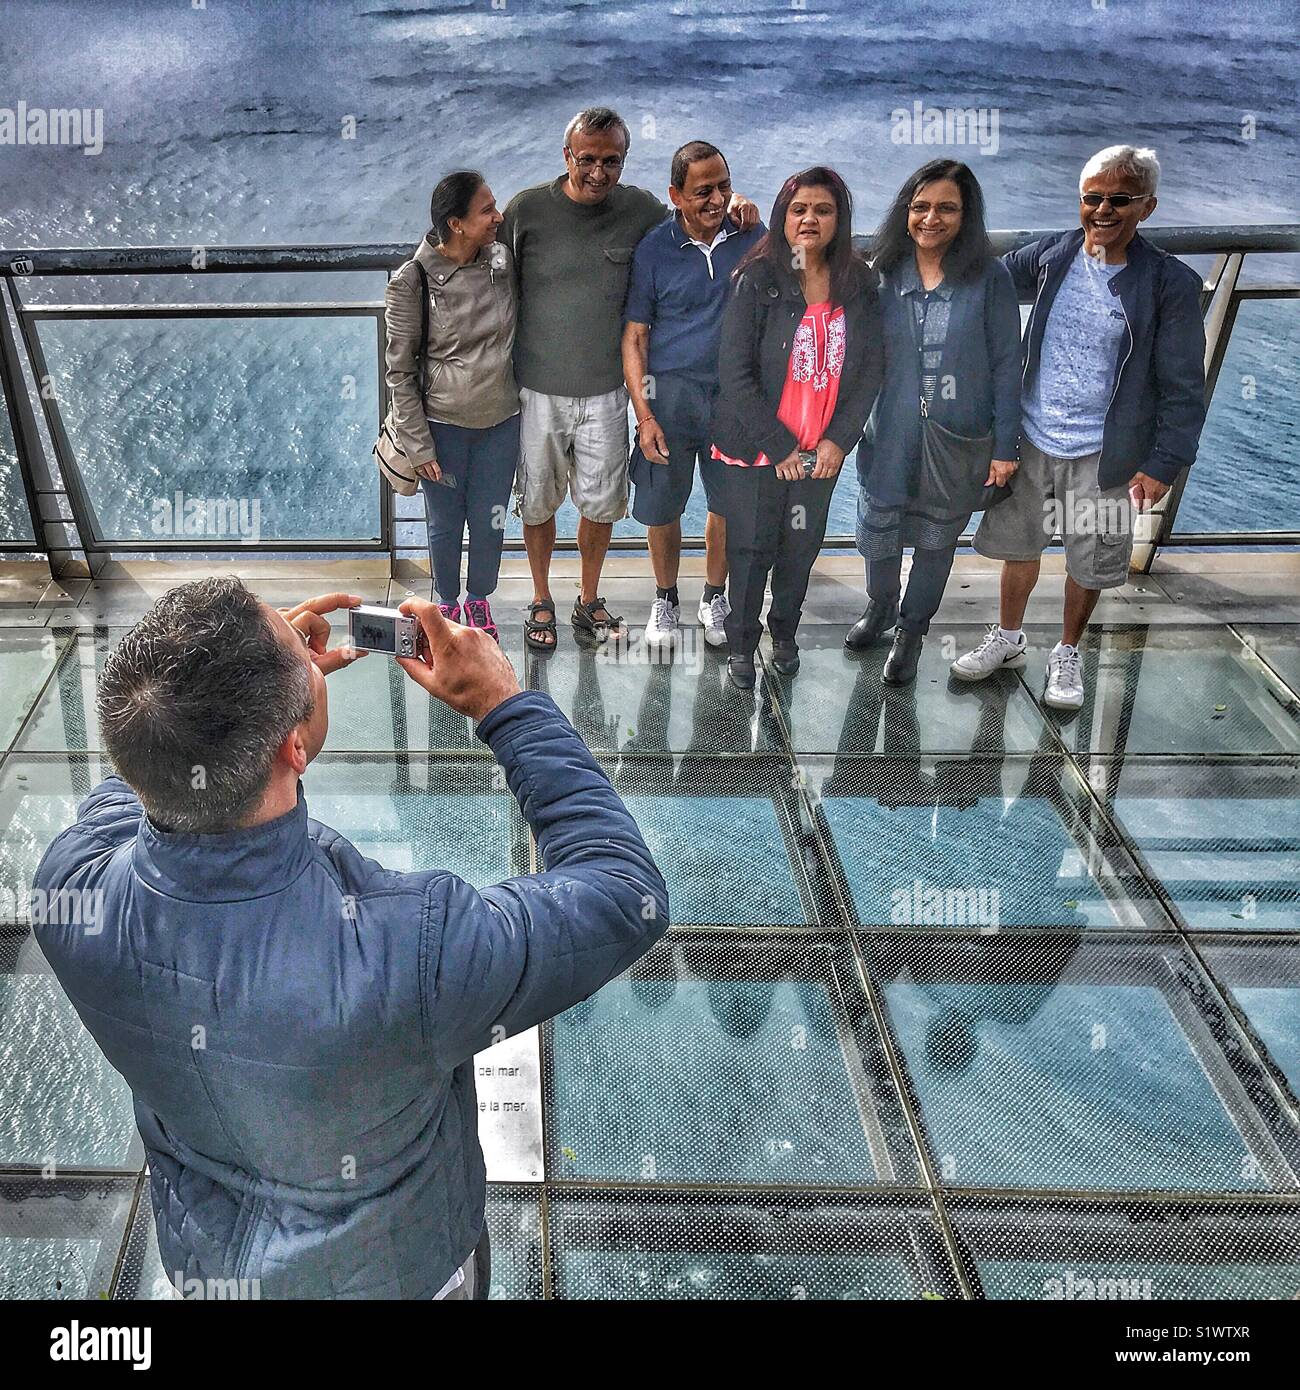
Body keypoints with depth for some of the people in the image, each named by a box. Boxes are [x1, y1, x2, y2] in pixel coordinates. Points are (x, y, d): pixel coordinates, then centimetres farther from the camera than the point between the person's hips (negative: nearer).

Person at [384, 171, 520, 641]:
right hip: (442, 425, -3)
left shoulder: (504, 262, -4)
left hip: (501, 421, 3)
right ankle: (448, 604, 35)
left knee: (489, 523, 12)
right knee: (445, 525, 11)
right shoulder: (411, 282, -14)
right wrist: (418, 444, -10)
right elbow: (399, 370, -9)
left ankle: (480, 602, 36)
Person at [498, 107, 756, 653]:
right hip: (538, 389, -1)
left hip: (605, 392, 2)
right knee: (538, 502, 10)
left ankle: (589, 600, 32)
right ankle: (541, 602, 30)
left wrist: (733, 209, -5)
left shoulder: (640, 209, -1)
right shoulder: (527, 209, -7)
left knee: (602, 503, 11)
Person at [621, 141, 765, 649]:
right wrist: (644, 416, -11)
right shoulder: (653, 249, -5)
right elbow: (634, 336, -4)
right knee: (662, 508, 7)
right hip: (670, 393, -1)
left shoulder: (754, 238, 1)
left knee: (730, 505, 11)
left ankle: (715, 596, 31)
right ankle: (665, 598, 28)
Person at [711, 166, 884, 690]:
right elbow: (735, 371, -13)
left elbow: (870, 368, 3)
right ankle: (741, 643, 24)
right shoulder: (758, 279, -10)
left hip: (822, 450, 3)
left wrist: (839, 439, -8)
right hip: (756, 446, -3)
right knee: (752, 547, 5)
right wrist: (779, 445, -15)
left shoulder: (859, 284, 1)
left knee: (802, 544, 12)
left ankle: (785, 631, 35)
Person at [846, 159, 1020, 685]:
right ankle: (881, 606, 45)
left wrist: (1005, 446, -7)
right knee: (877, 532, 14)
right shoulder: (883, 274, -3)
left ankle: (911, 632, 36)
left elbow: (1006, 365, -7)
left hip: (960, 440, -2)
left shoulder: (989, 278, -10)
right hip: (890, 438, 2)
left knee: (936, 540, 15)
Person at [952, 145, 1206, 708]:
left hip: (1102, 455, -3)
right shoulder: (1052, 255, -3)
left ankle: (1067, 654, 35)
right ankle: (1007, 639, 40)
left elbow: (1183, 388, -10)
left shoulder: (1171, 283, -12)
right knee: (1019, 546, 17)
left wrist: (1162, 465, -15)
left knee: (1089, 563, 11)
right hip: (1031, 440, 3)